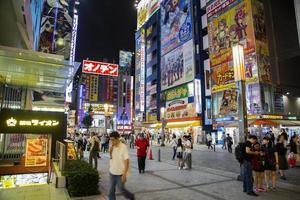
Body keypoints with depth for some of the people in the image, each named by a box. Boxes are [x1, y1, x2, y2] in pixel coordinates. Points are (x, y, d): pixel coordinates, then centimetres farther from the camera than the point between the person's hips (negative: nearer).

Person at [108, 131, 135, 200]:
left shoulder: (123, 147, -17)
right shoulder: (112, 147, -1)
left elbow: (126, 161, -17)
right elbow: (111, 158, 6)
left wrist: (124, 174, -19)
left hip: (120, 173, -5)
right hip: (112, 172, 5)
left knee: (121, 189, 8)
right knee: (111, 190, 10)